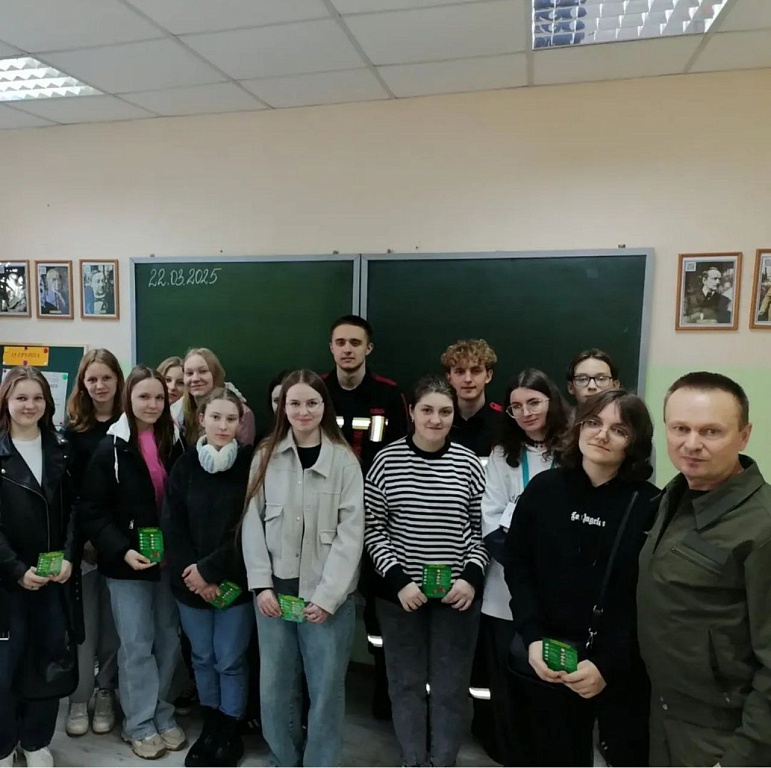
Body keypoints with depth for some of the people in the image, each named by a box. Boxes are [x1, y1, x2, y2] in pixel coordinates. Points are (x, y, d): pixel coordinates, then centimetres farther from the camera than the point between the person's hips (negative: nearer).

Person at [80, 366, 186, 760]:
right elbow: (91, 510, -8)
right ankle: (139, 724, 24)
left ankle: (162, 716, 31)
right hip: (127, 563, -3)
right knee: (136, 645, 5)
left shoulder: (175, 444, 2)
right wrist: (121, 550, -17)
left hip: (169, 560, 3)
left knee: (168, 640, 13)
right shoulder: (111, 448, -7)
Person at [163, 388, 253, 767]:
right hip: (191, 582, 3)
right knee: (202, 658, 18)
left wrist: (210, 570, -14)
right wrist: (192, 573, -10)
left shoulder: (250, 464, -11)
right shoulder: (185, 465, -2)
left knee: (230, 661, 8)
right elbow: (172, 526, -2)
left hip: (234, 582, -3)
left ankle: (230, 733, 29)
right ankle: (210, 727, 38)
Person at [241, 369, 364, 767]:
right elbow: (252, 522, 2)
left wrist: (327, 595, -11)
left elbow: (351, 532, -8)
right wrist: (261, 584, -4)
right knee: (275, 689, 13)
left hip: (327, 595, -2)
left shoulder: (344, 460, -5)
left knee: (325, 690, 6)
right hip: (275, 591, 3)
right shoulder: (265, 456, 3)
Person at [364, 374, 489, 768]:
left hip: (457, 594, 1)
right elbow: (373, 529, -4)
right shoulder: (386, 461, -7)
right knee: (406, 683, 14)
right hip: (400, 592, 0)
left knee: (451, 686, 12)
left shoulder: (468, 463, -4)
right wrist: (397, 579, -12)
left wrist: (473, 577, -9)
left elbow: (480, 529, 4)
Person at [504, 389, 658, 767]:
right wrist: (532, 638, -9)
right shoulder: (543, 489, -4)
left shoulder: (651, 506, -10)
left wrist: (608, 665, -14)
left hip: (624, 670, -2)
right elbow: (517, 565, 0)